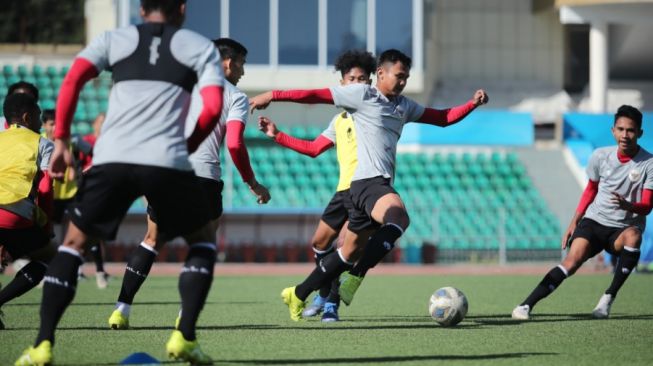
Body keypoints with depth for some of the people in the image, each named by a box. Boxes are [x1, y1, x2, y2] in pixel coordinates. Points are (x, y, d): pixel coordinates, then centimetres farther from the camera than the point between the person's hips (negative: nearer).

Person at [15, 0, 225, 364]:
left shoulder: (115, 39, 20)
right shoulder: (201, 47, 16)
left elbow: (72, 80, 4)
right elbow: (213, 108, 3)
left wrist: (61, 141, 6)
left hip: (111, 159, 1)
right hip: (167, 162, -1)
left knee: (74, 242, 18)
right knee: (203, 239, 23)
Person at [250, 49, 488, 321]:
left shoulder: (404, 106, 21)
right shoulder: (361, 95, 0)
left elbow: (443, 118, 25)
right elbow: (316, 95, 0)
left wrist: (473, 103, 11)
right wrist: (272, 95, 0)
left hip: (382, 184, 8)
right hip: (367, 181, -8)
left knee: (350, 251, 11)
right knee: (399, 217, -34)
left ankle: (298, 295, 23)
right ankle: (355, 278, -31)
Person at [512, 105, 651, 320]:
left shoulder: (648, 164, -10)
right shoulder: (600, 156, -1)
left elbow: (647, 206, -13)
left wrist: (627, 205, -35)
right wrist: (574, 223, 12)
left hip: (624, 227, -1)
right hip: (594, 221, 1)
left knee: (632, 237, -37)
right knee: (573, 260, -23)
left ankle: (609, 298, -22)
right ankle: (526, 306, -24)